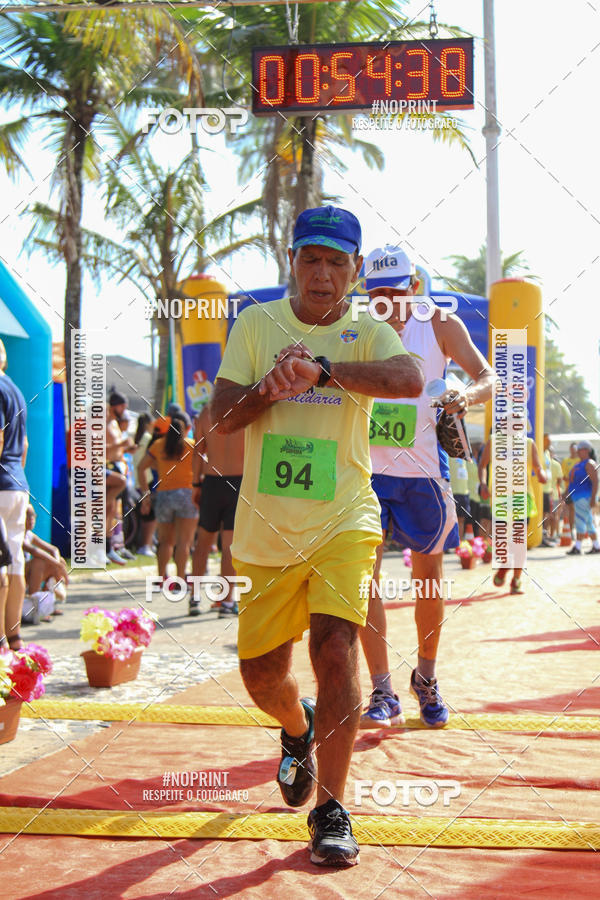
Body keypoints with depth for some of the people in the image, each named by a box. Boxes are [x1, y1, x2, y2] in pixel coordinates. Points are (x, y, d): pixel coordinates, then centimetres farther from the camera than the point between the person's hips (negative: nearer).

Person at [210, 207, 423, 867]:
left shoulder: (367, 333, -3)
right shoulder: (256, 324, 3)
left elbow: (409, 379, -25)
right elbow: (220, 420, -2)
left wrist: (319, 369, -34)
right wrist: (271, 387, -21)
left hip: (343, 522, -2)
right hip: (266, 532, 3)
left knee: (334, 645, -20)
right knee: (260, 671, 10)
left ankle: (331, 810, -8)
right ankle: (299, 731, 45)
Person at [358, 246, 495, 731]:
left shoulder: (440, 324, -2)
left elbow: (489, 376, -5)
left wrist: (467, 394, -28)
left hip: (423, 469, 1)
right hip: (366, 467, 0)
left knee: (429, 577, 11)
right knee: (363, 570, -14)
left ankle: (426, 678, 32)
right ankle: (384, 695, -12)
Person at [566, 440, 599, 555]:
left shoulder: (590, 464, -11)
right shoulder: (578, 464, 18)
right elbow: (573, 481, 24)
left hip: (585, 497, -10)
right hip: (578, 497, 10)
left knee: (580, 520, -14)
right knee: (588, 522, 11)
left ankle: (577, 548, -18)